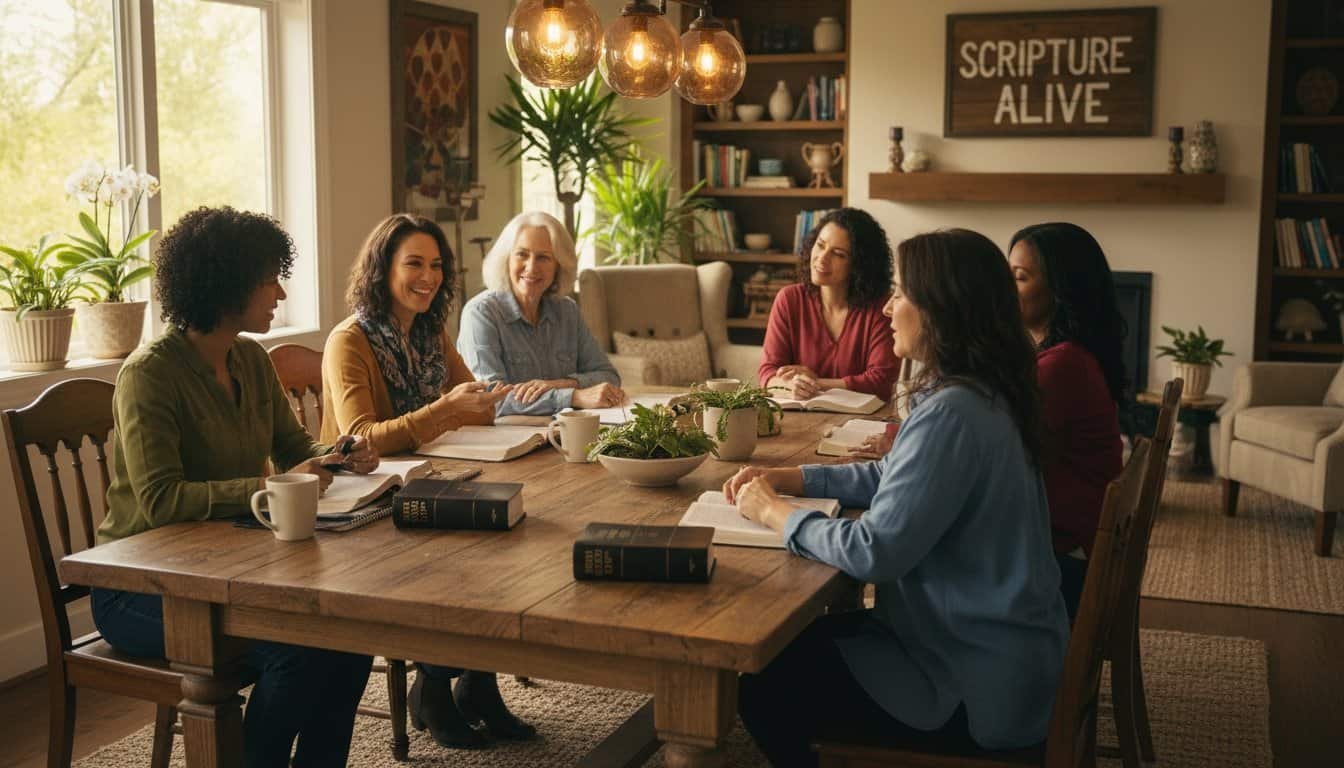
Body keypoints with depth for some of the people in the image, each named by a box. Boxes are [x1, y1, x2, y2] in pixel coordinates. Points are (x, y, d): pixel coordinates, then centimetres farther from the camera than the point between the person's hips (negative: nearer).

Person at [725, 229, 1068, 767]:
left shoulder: (953, 413, -27)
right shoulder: (979, 392, 4)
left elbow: (874, 552, -28)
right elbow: (891, 478, 16)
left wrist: (773, 512, -13)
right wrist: (787, 479, 5)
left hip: (979, 687, -9)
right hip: (981, 638, 9)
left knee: (763, 688, -1)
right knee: (791, 641, 17)